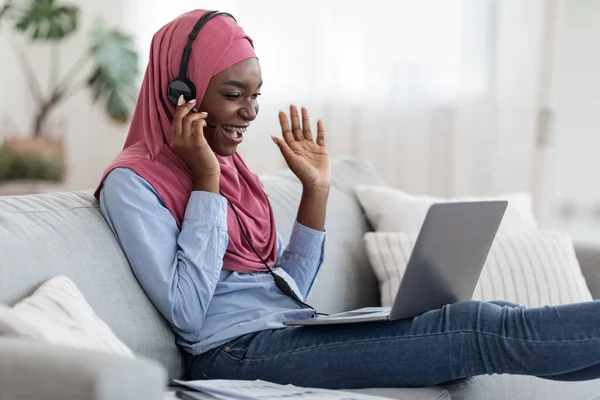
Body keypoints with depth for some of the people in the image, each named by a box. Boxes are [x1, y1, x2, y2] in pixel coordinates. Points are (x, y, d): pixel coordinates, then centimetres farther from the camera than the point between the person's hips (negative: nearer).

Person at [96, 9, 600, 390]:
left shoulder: (231, 167, 16)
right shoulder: (133, 182, -7)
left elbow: (288, 287, 14)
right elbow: (187, 312, -17)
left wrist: (315, 189, 5)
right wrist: (206, 181, -15)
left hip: (293, 331, 8)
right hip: (238, 352, -8)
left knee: (482, 319, -10)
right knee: (476, 330, -18)